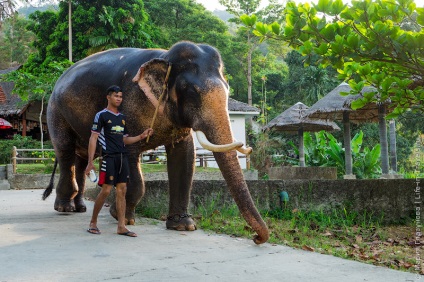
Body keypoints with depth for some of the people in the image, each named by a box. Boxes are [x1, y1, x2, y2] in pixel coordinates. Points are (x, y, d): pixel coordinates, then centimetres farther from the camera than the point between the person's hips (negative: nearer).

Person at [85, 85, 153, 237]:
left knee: (122, 191, 3)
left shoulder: (122, 117, 19)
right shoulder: (101, 115, -1)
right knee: (106, 190, -7)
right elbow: (93, 139, -6)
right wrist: (90, 161, -13)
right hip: (109, 157, -6)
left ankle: (121, 226, 5)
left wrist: (141, 136, 8)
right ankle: (93, 222, 11)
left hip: (122, 157, 6)